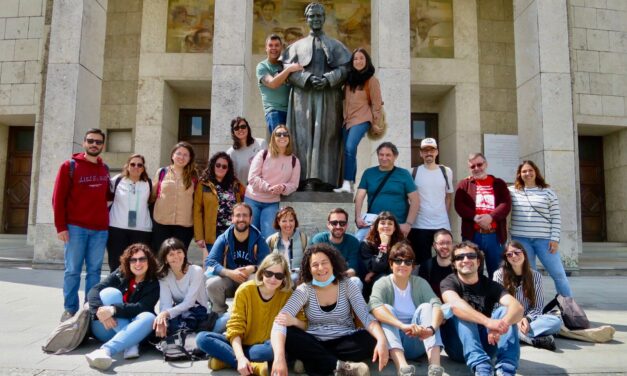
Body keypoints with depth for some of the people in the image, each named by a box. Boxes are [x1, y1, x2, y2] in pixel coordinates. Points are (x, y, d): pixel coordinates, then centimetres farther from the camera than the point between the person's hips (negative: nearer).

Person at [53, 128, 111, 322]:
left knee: (94, 271, 6)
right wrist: (61, 226, -9)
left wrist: (105, 217, 8)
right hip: (75, 227, -3)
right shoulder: (69, 166, 0)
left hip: (100, 229, 3)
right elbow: (58, 198, -4)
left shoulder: (105, 169, 12)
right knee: (72, 271, 2)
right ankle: (70, 309, 12)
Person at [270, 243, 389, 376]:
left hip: (345, 342, 1)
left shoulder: (347, 286, -5)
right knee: (288, 335, -28)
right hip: (315, 344, 0)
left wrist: (381, 340, -38)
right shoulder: (304, 290, -10)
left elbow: (366, 317, -15)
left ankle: (315, 361, -22)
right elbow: (279, 322, -23)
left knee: (372, 341, -28)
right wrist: (279, 357, -41)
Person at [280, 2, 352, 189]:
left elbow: (345, 67, 5)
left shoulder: (335, 45, 19)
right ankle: (305, 178, -10)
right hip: (303, 97, 1)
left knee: (324, 136, -9)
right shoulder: (297, 45, 19)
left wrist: (327, 79, -13)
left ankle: (319, 179, -13)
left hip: (327, 98, 0)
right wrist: (308, 79, -13)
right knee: (304, 137, -8)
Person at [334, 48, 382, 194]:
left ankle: (347, 184, -23)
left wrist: (376, 122, 0)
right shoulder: (349, 78, 12)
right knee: (349, 151, 5)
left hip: (361, 119, -6)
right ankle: (350, 184, 12)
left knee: (350, 148, -23)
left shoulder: (371, 80, -3)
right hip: (347, 120, 6)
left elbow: (376, 103, -1)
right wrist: (344, 117, 13)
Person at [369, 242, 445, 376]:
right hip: (393, 344, -2)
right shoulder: (382, 284, -6)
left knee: (426, 306, -19)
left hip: (417, 343, 2)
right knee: (387, 309, -25)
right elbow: (375, 307, -28)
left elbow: (436, 305, -16)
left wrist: (432, 328, -38)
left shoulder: (420, 283, 3)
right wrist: (403, 326, -43)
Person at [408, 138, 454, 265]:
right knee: (422, 262, 5)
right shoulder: (414, 172, 0)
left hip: (442, 225, 2)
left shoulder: (446, 171, 6)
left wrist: (443, 215, 8)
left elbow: (449, 196, 14)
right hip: (419, 226, -2)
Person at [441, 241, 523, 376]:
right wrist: (487, 322, -47)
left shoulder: (489, 285, 0)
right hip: (458, 346, -2)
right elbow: (455, 304, -32)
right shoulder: (449, 283, -8)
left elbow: (517, 307, -19)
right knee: (461, 313, -28)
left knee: (505, 311, -19)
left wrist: (502, 324, -42)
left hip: (485, 343, 3)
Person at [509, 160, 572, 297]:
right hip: (521, 239, 1)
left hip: (544, 239, -1)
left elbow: (556, 218, 2)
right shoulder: (512, 191, 6)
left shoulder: (548, 192, 4)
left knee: (558, 273, 3)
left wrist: (555, 239, -6)